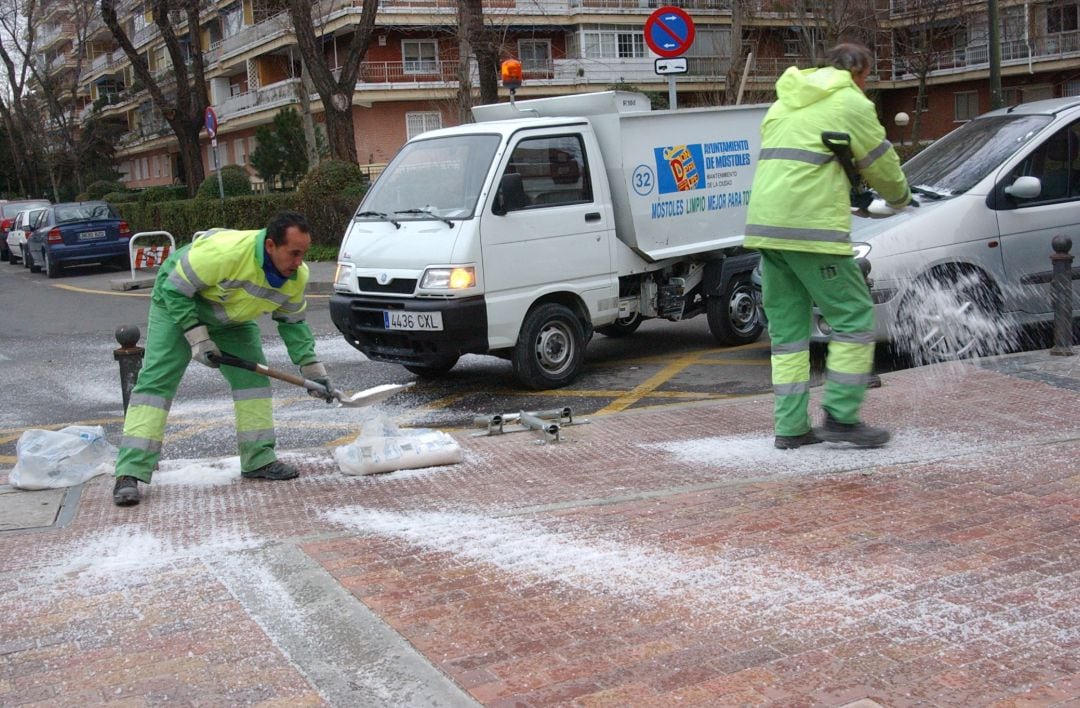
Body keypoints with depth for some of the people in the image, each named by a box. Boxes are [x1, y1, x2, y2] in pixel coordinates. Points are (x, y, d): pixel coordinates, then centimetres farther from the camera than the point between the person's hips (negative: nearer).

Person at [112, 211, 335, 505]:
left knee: (253, 375, -2)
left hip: (231, 320, 6)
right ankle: (130, 473, -16)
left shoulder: (297, 276, -19)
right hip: (176, 305, -6)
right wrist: (197, 337, -29)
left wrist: (311, 367, -7)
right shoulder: (225, 250, -40)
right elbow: (176, 289, -28)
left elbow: (292, 322, -1)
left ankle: (259, 460, 10)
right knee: (156, 380, -14)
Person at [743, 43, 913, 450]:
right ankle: (841, 417, 0)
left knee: (787, 327, 11)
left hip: (764, 225, 8)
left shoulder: (783, 103, 25)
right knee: (854, 317, 2)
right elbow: (882, 167, 9)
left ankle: (791, 427, 11)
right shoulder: (851, 103, 2)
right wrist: (900, 198, 29)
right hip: (811, 226, -7)